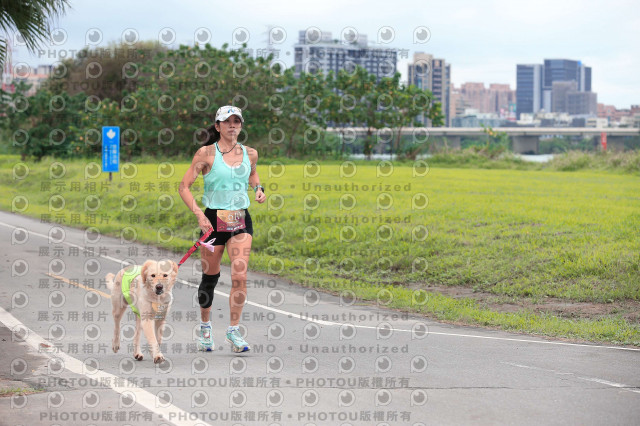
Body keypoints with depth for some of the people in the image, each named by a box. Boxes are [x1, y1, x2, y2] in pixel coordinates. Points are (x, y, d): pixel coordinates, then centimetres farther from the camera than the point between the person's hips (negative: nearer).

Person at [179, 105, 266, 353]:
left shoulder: (250, 154, 6)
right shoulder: (206, 153, -5)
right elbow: (184, 187, -5)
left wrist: (258, 188, 9)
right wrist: (199, 215, -16)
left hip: (241, 220, 2)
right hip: (214, 220, -2)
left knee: (240, 275, -12)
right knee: (210, 277, 8)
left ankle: (233, 331, -2)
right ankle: (205, 327, 30)